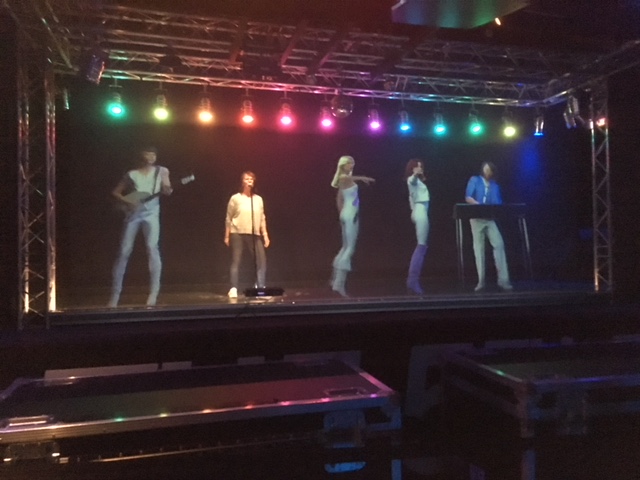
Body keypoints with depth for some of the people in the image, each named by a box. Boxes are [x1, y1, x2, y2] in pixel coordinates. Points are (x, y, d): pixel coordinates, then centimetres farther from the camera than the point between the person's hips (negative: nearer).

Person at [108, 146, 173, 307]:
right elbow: (115, 192, 11)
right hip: (133, 214, 1)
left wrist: (168, 190, -25)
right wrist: (126, 201, -8)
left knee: (152, 247, -18)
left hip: (151, 213, -1)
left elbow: (166, 189, -1)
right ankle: (115, 293, 9)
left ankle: (154, 291, -15)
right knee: (124, 251, -1)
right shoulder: (132, 174, 8)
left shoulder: (160, 171, 9)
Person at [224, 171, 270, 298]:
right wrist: (227, 236, 0)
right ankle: (233, 289, 3)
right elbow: (229, 218, 2)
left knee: (261, 260, -2)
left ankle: (260, 287, 9)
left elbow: (262, 218, 12)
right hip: (237, 234, -3)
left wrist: (265, 234, 7)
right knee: (236, 262, -2)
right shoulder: (235, 198, -1)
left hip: (254, 234, 3)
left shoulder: (258, 199, 9)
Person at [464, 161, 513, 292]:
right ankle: (481, 281, 1)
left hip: (491, 219, 3)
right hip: (477, 218, -2)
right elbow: (468, 197, -5)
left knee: (499, 244, -13)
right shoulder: (474, 180, 7)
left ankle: (503, 279, -14)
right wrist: (479, 205, -21)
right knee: (478, 248, -1)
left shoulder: (495, 185, 17)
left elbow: (499, 203, 10)